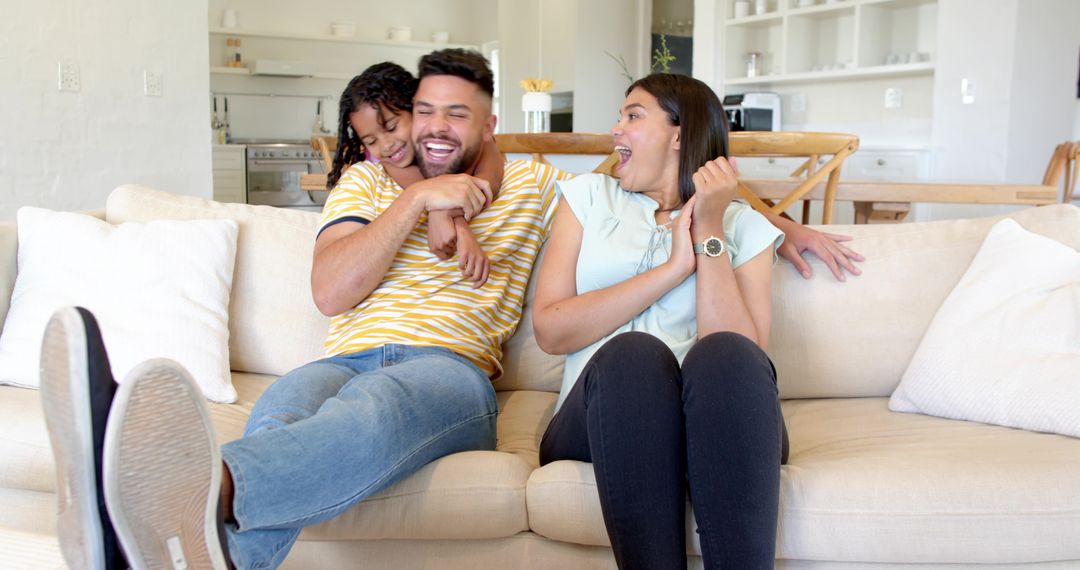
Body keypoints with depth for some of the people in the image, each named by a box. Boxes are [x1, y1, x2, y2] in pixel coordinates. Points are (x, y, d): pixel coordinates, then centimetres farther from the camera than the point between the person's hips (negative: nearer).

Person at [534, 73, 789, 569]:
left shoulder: (745, 226, 12)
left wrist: (710, 233, -5)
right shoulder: (589, 197, 17)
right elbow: (550, 330, 1)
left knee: (725, 356, -32)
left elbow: (739, 361, -5)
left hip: (714, 429, 0)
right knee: (631, 353, -32)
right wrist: (674, 267, -4)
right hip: (600, 420, 0)